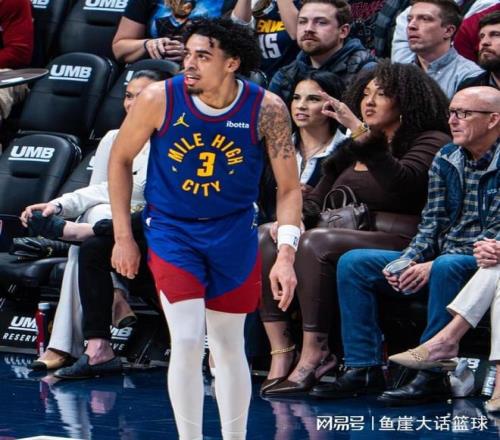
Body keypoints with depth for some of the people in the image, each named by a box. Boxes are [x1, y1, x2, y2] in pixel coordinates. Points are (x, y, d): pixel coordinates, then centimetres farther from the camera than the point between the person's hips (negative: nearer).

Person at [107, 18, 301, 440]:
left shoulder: (267, 108, -17)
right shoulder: (159, 99, -17)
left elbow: (289, 188, -9)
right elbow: (120, 159, -1)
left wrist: (286, 255, -19)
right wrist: (123, 237, -1)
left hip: (234, 232, 1)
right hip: (172, 230, -1)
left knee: (229, 346, 9)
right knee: (187, 342, -12)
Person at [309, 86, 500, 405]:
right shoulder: (445, 160, 11)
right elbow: (432, 224, 10)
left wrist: (433, 266, -24)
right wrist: (408, 261, -11)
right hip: (437, 261, 8)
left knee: (448, 267, -41)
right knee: (353, 263, -5)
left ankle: (433, 376, -33)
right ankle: (364, 368, -11)